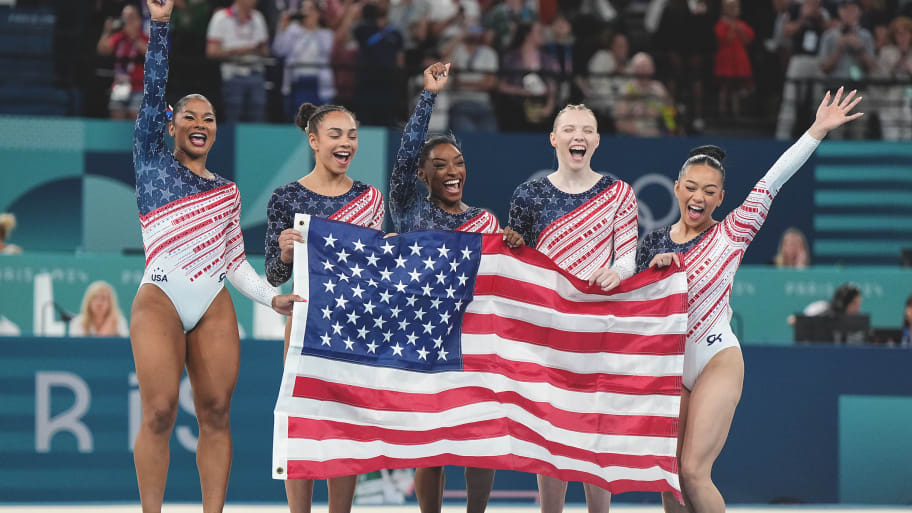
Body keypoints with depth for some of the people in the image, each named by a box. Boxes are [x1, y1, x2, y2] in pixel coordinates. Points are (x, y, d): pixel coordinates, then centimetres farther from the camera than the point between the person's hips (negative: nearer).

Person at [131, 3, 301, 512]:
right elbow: (153, 91, 2)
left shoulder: (227, 191, 21)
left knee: (216, 413, -4)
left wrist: (272, 296, 8)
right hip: (161, 298, -4)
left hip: (215, 306, 4)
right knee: (160, 413, -13)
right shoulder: (152, 160, 11)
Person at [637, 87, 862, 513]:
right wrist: (654, 268, -11)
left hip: (717, 362, -4)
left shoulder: (732, 234, -3)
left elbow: (771, 183, -9)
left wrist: (817, 130, -14)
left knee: (694, 471, -13)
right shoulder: (656, 242, 7)